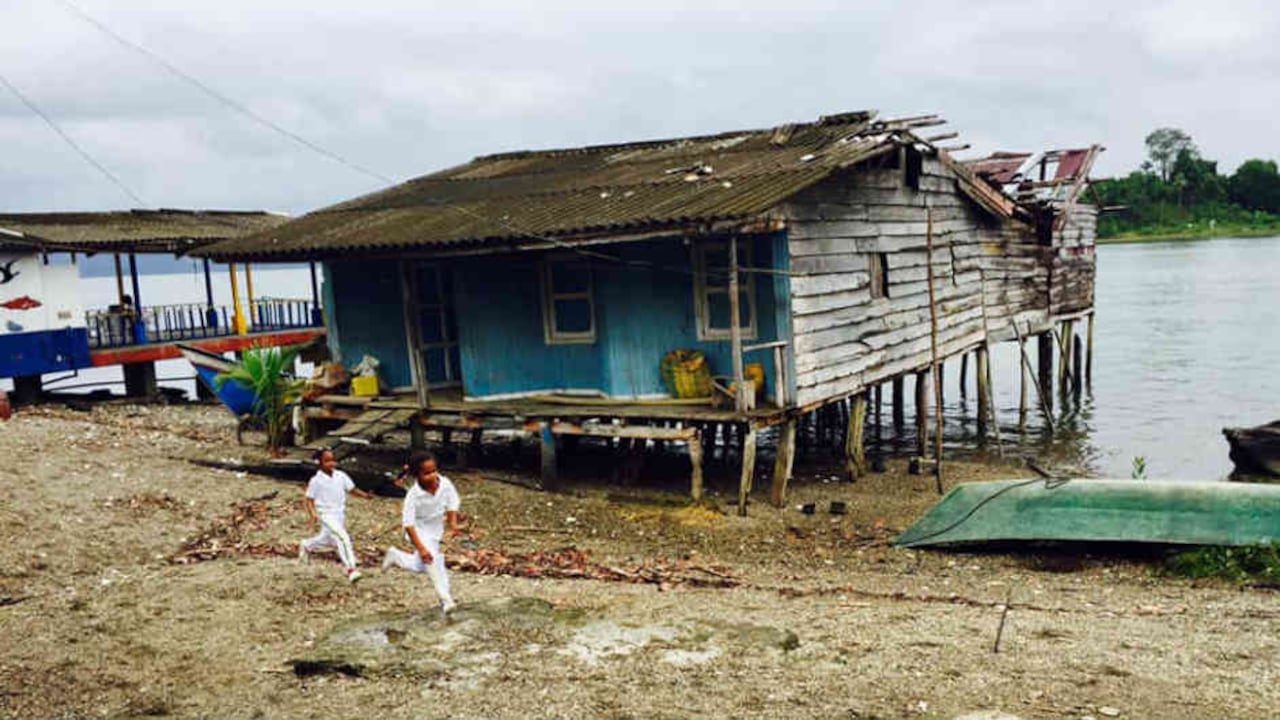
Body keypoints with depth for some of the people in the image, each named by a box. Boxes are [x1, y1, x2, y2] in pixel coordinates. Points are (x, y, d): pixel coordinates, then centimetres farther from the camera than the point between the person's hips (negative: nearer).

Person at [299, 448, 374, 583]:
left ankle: (306, 546, 56)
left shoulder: (341, 476, -2)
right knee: (343, 537, -23)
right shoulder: (316, 480, -12)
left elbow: (352, 489, 1)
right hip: (326, 514, -6)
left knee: (327, 539, 26)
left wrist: (365, 495, -16)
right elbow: (309, 500, -9)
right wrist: (312, 514, -25)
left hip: (340, 514, 6)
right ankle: (350, 568, -23)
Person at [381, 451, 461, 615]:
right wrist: (420, 548, -34)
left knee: (420, 566, 13)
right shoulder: (414, 495, -31)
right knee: (432, 559, -21)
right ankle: (445, 599, -12)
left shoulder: (445, 484, -22)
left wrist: (453, 524, -21)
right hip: (419, 531, -5)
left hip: (436, 529, 5)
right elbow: (408, 523, -28)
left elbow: (452, 505, -5)